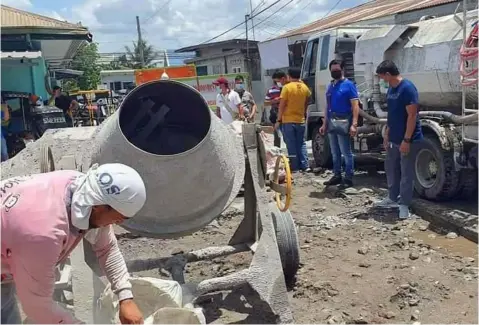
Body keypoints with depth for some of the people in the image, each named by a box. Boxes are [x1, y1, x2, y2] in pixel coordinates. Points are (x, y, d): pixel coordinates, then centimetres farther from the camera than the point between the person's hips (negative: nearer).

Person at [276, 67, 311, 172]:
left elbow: (282, 106, -11)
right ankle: (305, 166, 10)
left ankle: (295, 167, 4)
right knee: (301, 144, 13)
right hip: (301, 120, 5)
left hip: (288, 121, -5)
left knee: (291, 145, 2)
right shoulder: (305, 88, 4)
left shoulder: (287, 87, -11)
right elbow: (306, 103, 13)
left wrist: (278, 120, -5)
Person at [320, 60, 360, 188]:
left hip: (343, 123, -7)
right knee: (335, 153, 13)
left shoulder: (348, 85, -6)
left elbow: (355, 106, -12)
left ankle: (348, 178, 3)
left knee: (346, 152, -3)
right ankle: (337, 176, 22)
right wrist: (324, 124, 15)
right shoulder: (330, 86, 16)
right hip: (331, 123, 7)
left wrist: (354, 124, -20)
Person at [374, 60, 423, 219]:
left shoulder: (407, 88, -18)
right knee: (390, 167, 17)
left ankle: (404, 205, 9)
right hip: (394, 139, 9)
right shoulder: (390, 89, 9)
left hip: (408, 140, -9)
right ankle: (393, 198, 31)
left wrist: (406, 140, -22)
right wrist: (387, 134, 16)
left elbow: (412, 115, -21)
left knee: (406, 173, 0)